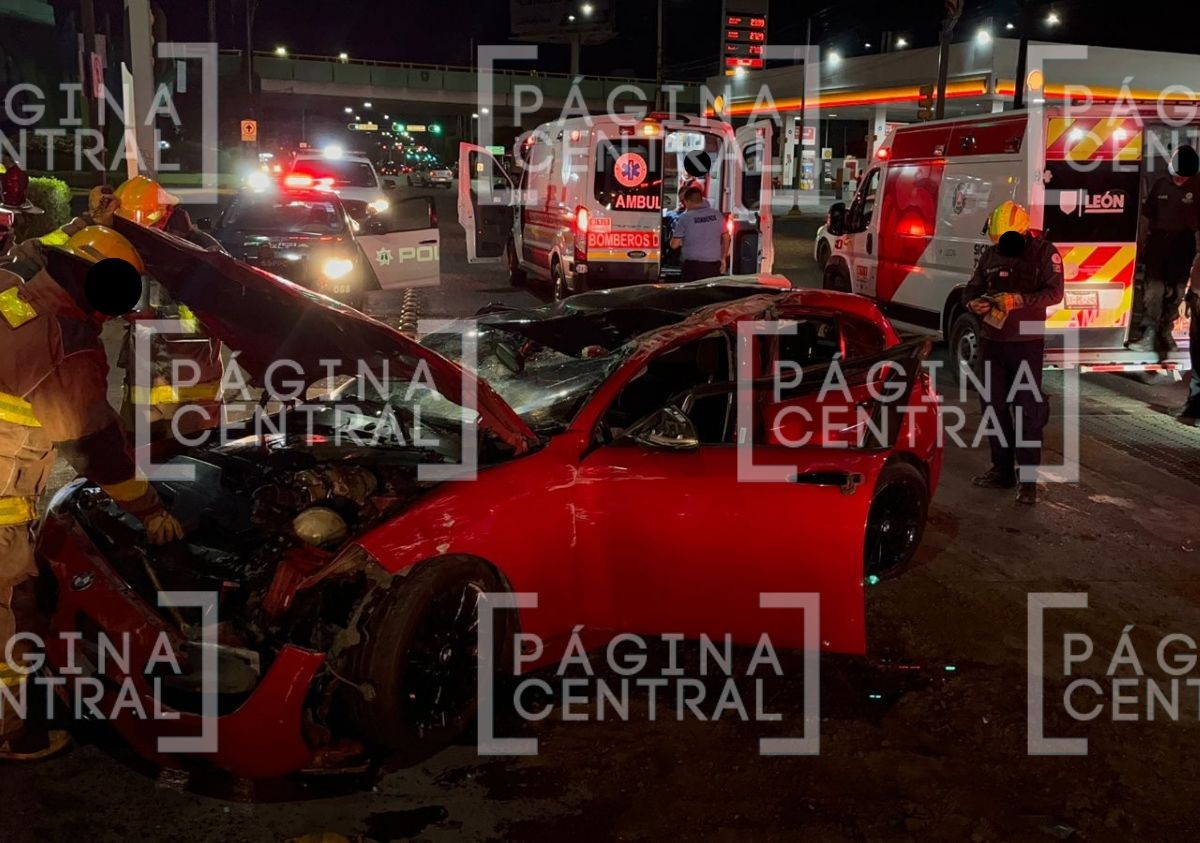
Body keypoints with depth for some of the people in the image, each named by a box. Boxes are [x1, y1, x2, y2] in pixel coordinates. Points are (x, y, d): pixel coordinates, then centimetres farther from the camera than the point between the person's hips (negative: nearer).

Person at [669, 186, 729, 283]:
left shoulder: (685, 218, -6)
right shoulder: (717, 214, 6)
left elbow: (674, 245, -2)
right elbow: (726, 238, 16)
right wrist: (723, 258, 25)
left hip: (693, 265, -4)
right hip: (714, 266, 4)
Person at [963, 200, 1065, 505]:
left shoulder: (1044, 252, -7)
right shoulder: (991, 254, 8)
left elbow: (1054, 292, -15)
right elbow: (972, 287, 12)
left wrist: (1018, 300, -29)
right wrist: (973, 303, -11)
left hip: (1027, 342, -6)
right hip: (993, 340, 6)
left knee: (1027, 410, -6)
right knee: (993, 405, 12)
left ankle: (1028, 479, -3)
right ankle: (1002, 470, 23)